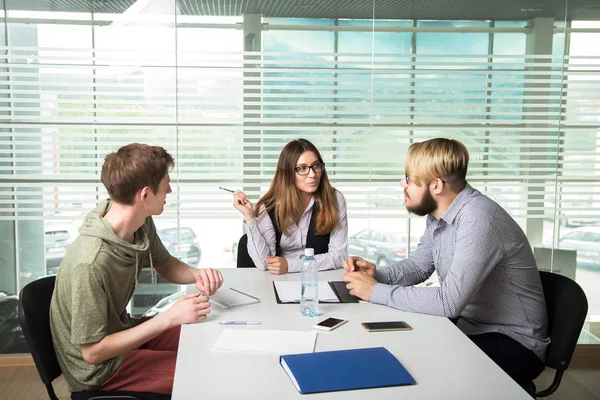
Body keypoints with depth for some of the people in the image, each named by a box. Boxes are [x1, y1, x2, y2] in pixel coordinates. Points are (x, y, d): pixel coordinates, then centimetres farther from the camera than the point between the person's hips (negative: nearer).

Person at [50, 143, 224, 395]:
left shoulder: (142, 224, -11)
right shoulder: (91, 263, -34)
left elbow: (165, 265, 9)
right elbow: (92, 352, -25)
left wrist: (197, 274, -13)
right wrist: (169, 318, -27)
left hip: (123, 332, 7)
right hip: (98, 367, -7)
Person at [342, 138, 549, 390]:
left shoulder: (478, 221, -29)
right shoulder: (437, 214, 0)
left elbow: (449, 302, -34)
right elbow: (418, 265, 12)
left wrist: (376, 291, -25)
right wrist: (377, 274, -8)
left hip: (513, 342, -8)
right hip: (469, 325, 8)